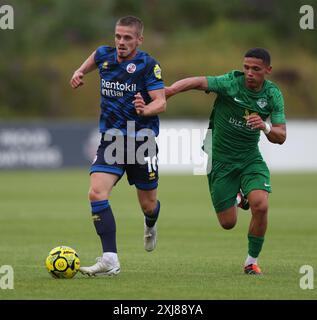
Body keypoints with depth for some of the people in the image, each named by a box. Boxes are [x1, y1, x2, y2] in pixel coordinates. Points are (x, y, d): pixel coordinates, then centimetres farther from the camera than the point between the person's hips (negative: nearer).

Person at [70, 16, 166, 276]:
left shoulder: (148, 64, -12)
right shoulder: (104, 55, 4)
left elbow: (161, 102, -18)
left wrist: (146, 110, -38)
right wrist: (80, 72, 16)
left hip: (142, 140, -3)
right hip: (110, 140, 3)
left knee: (148, 204, 8)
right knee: (97, 193, -19)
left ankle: (150, 225, 49)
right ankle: (110, 260, -21)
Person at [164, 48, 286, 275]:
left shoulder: (273, 94, -6)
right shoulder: (231, 83, -16)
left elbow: (280, 137, -7)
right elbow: (199, 82, -32)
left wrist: (265, 127, -29)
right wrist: (172, 89, -49)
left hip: (250, 158, 2)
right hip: (220, 160, -2)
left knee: (260, 206, -24)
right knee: (228, 223, 2)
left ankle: (252, 261, -1)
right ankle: (237, 197, 41)